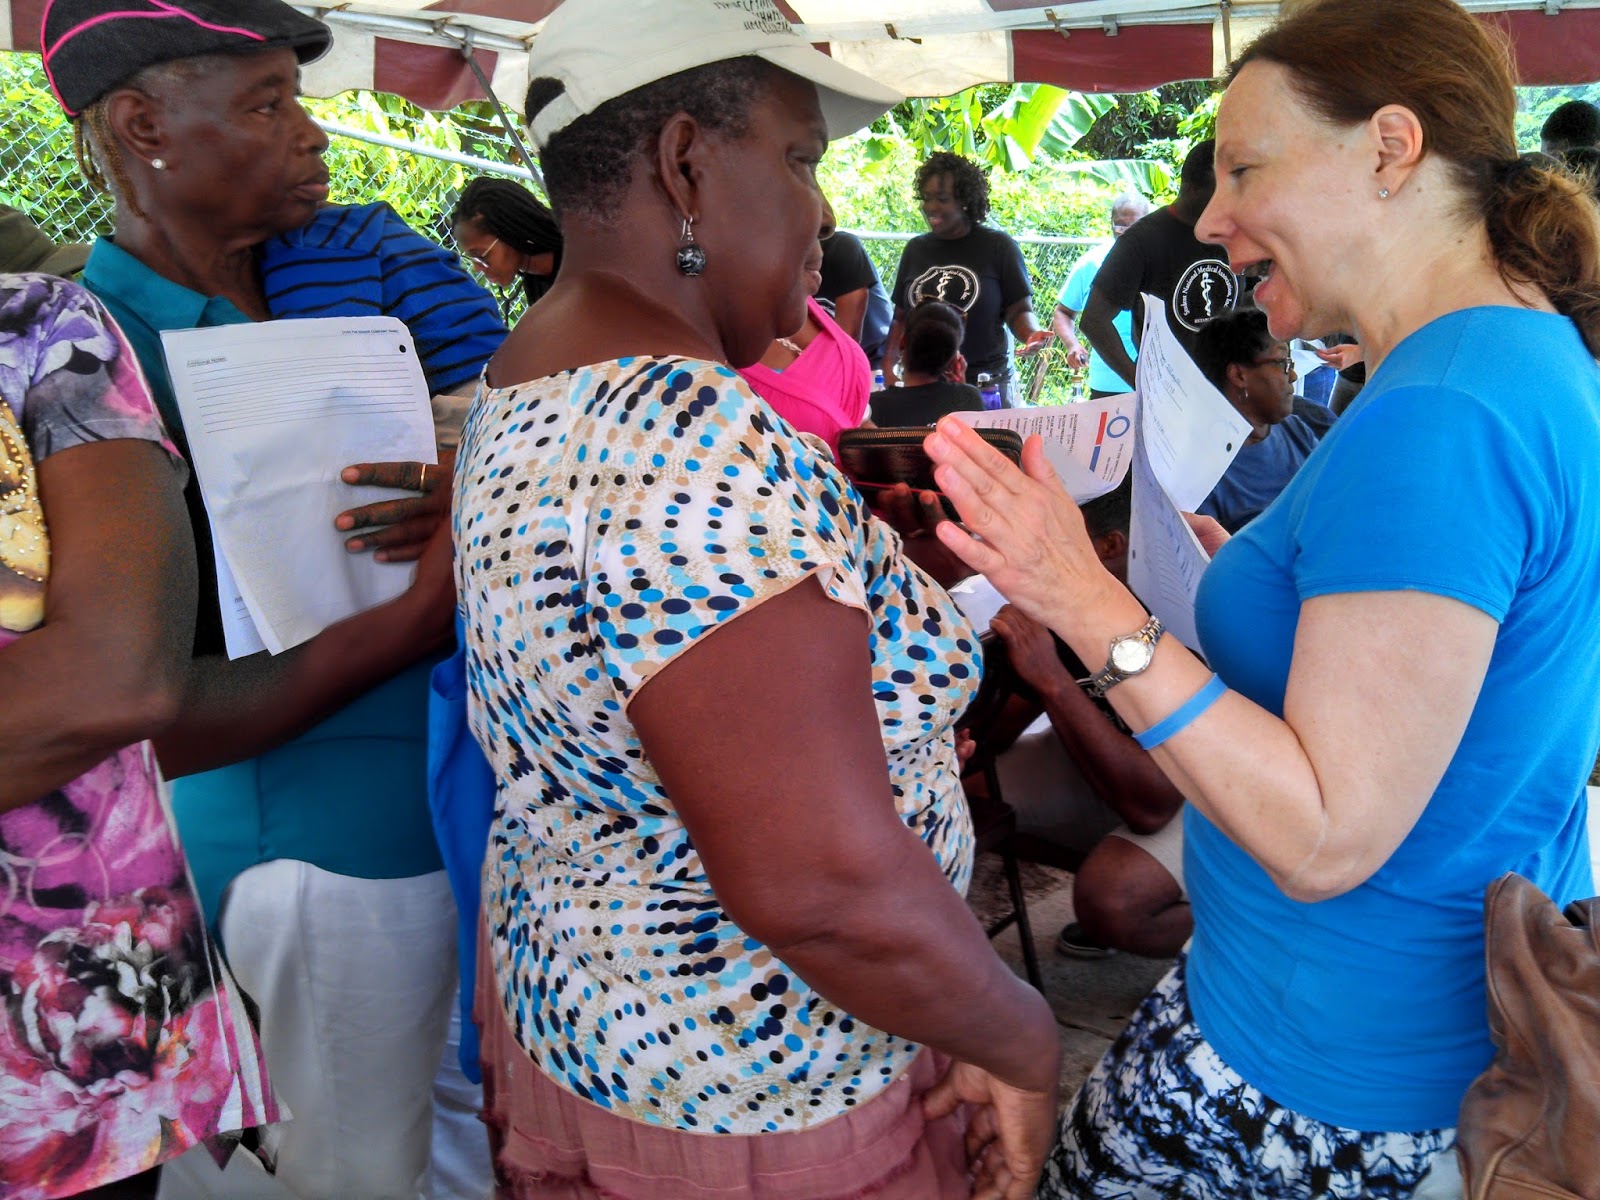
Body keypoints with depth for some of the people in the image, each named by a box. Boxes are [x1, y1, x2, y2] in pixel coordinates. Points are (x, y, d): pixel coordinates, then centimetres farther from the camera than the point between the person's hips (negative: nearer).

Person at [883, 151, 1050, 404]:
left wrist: (1032, 335, -21)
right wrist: (889, 364, 1)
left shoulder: (997, 246, 2)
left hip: (987, 384, -3)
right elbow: (901, 316, 16)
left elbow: (1019, 310, 1)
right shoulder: (915, 249, 13)